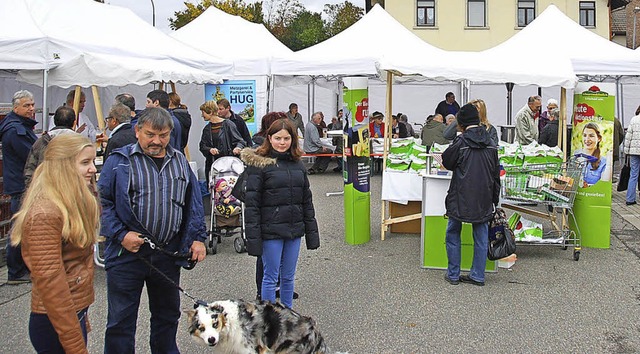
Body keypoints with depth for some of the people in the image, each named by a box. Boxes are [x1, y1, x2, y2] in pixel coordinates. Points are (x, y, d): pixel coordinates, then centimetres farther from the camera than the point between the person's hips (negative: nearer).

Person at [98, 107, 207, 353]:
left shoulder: (180, 162, 9)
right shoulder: (119, 161, -4)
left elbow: (194, 203, 12)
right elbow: (102, 202, -5)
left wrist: (198, 238, 4)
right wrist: (120, 235, -15)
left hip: (169, 255, 4)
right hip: (128, 253, -4)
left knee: (167, 315, 19)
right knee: (121, 322, 4)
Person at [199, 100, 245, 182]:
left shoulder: (227, 124, -3)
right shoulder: (207, 129, 14)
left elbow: (240, 141, -2)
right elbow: (202, 147, 11)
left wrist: (238, 147, -24)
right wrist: (210, 149, -10)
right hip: (212, 165, 5)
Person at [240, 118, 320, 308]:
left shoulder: (297, 164, 9)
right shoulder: (258, 164, -7)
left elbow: (306, 200, 13)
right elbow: (251, 203, -10)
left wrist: (312, 232, 10)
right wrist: (253, 237, -14)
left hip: (294, 229, 5)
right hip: (271, 230, -5)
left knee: (288, 277, 14)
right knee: (271, 277, 4)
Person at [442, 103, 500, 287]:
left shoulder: (461, 141, -13)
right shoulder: (490, 143, 5)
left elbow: (447, 162, 0)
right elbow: (496, 174, 11)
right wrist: (495, 200, 17)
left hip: (461, 198, -4)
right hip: (484, 199, 4)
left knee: (453, 234, 10)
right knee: (481, 237, 11)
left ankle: (453, 274, 15)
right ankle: (478, 275, 15)